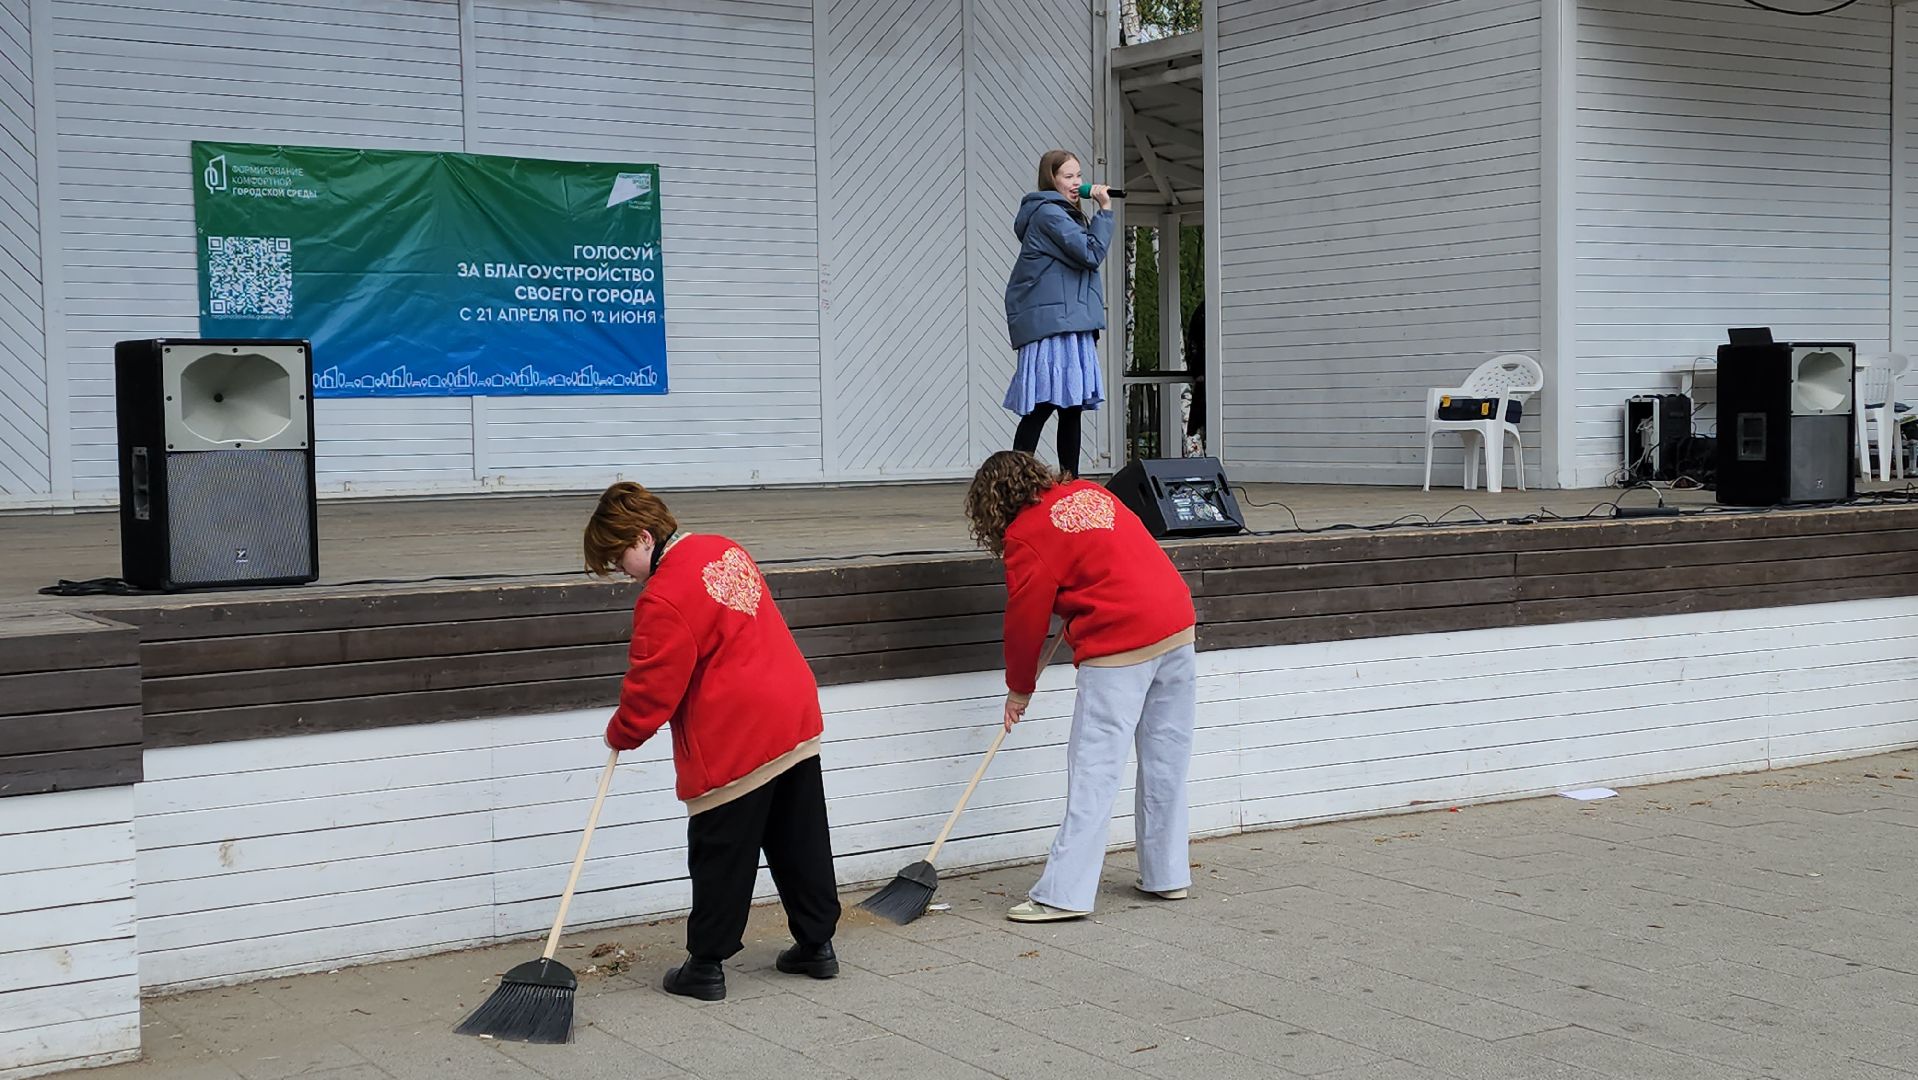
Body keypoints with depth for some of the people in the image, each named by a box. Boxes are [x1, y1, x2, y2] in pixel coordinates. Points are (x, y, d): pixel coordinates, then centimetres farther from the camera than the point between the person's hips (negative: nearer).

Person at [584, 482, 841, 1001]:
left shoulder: (664, 599, -18)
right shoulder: (725, 550, 10)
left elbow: (651, 689, -13)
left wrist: (620, 733, 6)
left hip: (733, 742, -9)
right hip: (795, 716, 9)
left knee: (721, 856, 3)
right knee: (801, 841, 16)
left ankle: (705, 966, 13)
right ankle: (816, 944, 26)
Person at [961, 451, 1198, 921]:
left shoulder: (1026, 536, -4)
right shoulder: (1090, 492, 17)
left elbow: (1025, 620, 1)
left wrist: (1019, 690, 14)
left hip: (1119, 645, -8)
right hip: (1178, 623, 8)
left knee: (1094, 769, -6)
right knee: (1166, 762, 14)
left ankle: (1064, 893, -5)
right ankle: (1167, 875, 23)